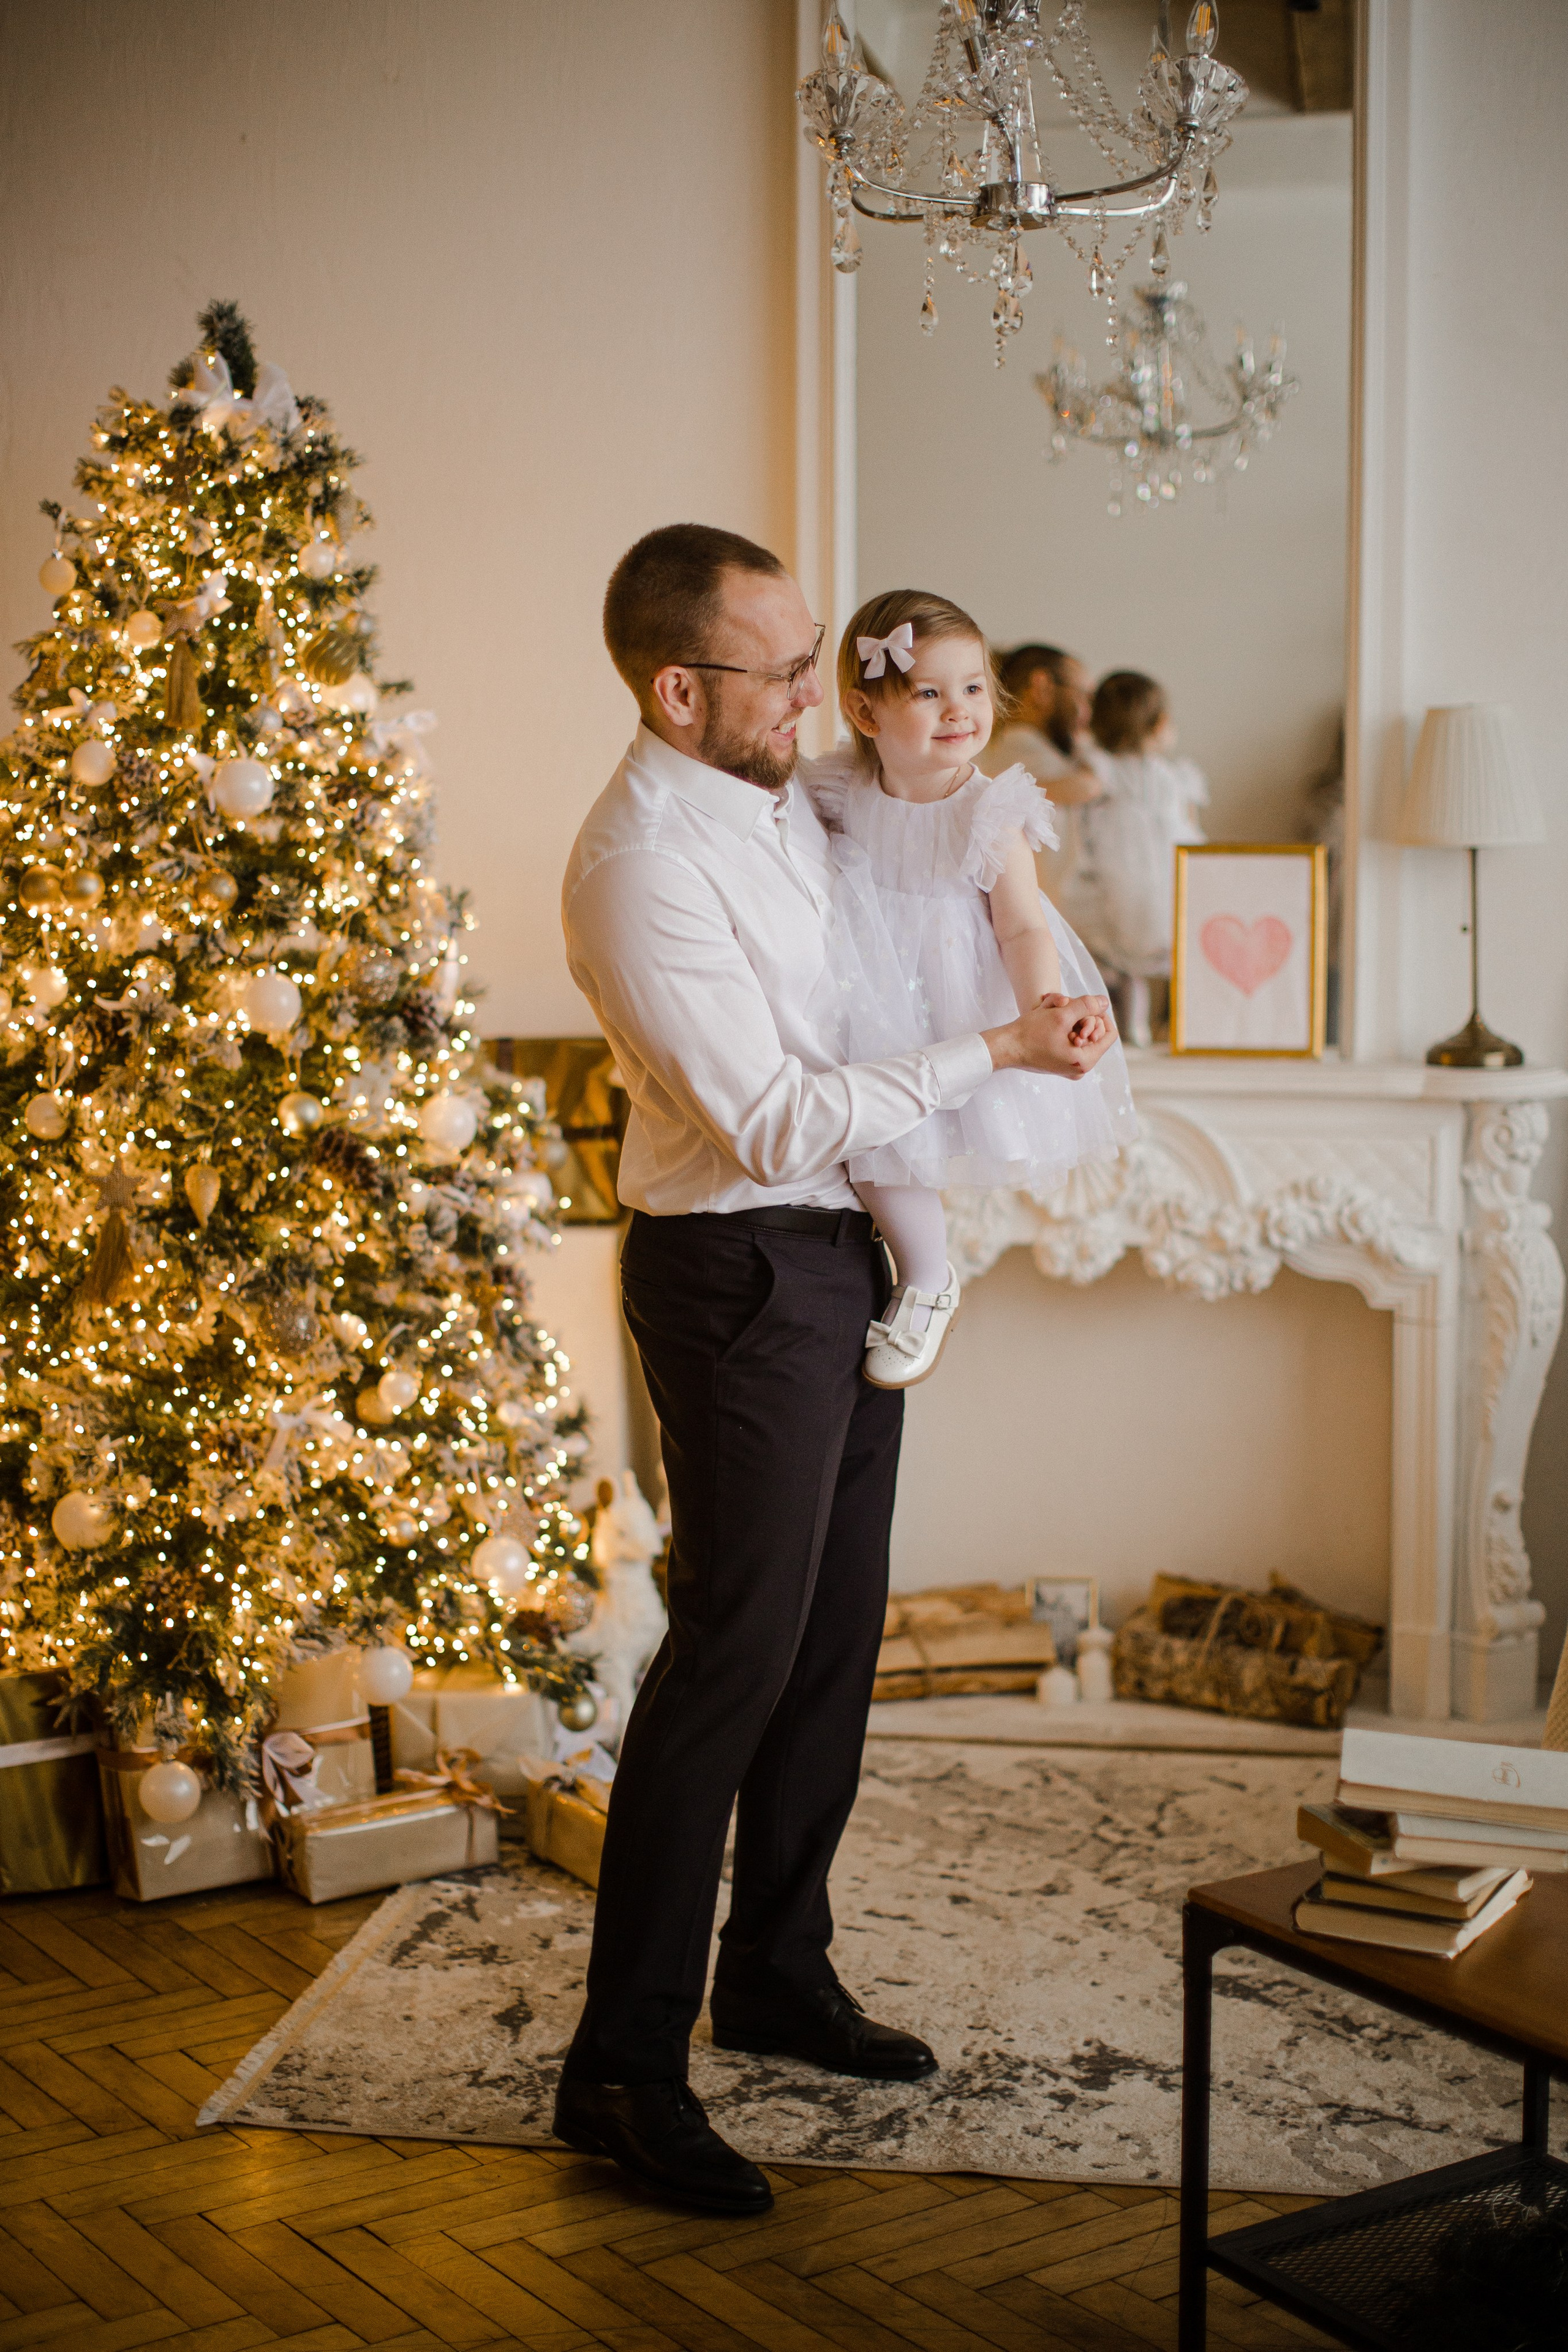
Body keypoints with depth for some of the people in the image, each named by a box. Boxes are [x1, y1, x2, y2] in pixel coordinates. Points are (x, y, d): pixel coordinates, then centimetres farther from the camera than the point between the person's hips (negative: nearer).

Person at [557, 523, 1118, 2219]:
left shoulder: (782, 788, 7)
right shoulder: (641, 867, -22)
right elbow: (778, 1125, -24)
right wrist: (993, 1053, -19)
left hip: (845, 1254, 9)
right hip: (740, 1273, -9)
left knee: (835, 1631, 15)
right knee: (734, 1651, -7)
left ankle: (777, 1974, 29)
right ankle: (623, 2069, 3)